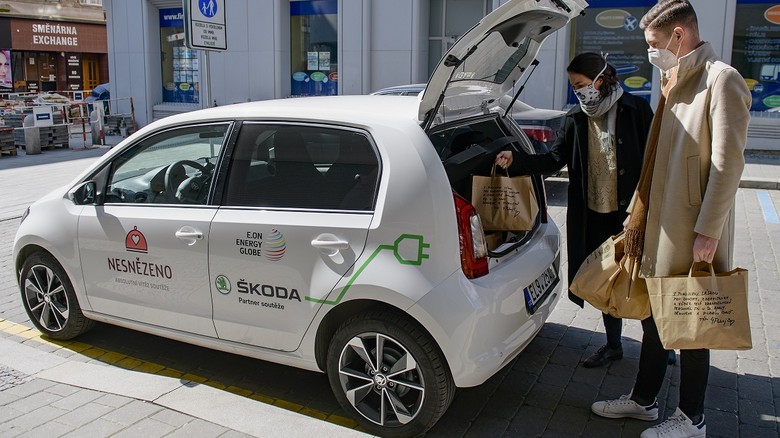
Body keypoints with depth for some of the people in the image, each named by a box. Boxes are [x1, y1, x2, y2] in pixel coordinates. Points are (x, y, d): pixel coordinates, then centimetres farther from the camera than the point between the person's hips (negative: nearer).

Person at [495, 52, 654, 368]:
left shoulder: (636, 110, -6)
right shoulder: (575, 119, 5)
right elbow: (554, 159, -1)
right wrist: (515, 160, -15)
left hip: (631, 213, -4)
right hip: (594, 216, 4)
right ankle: (613, 345, 29)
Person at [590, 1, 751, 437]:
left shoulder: (721, 81, -13)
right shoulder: (676, 83, 15)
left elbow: (727, 163, -18)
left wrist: (707, 233, -20)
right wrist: (641, 220, 13)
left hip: (691, 234, -8)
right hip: (660, 228, 8)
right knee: (655, 317, 17)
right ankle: (644, 400, 33)